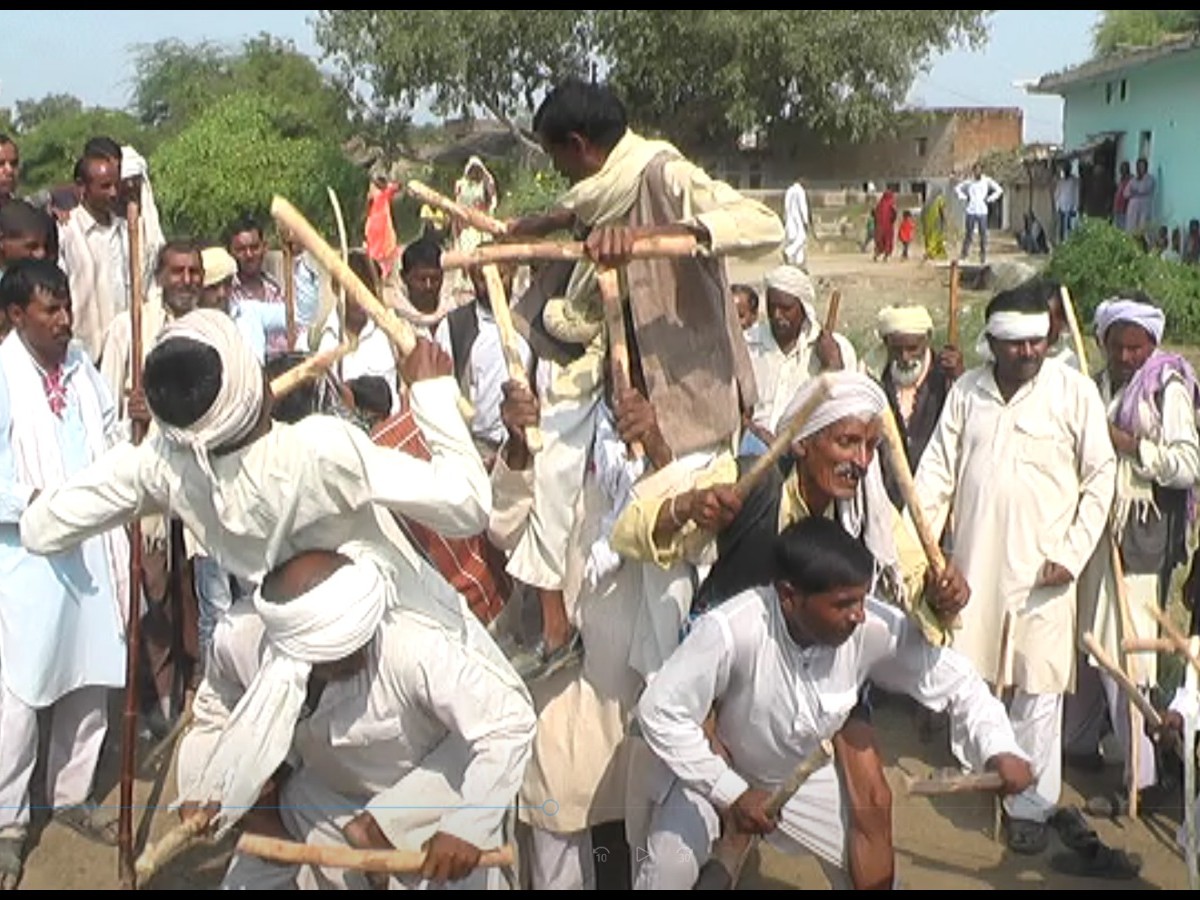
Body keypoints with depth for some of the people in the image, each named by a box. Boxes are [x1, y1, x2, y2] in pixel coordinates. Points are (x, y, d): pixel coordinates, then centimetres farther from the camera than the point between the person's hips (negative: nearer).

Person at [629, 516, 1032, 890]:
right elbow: (660, 711, -31)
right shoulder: (730, 631, -41)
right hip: (716, 771, -4)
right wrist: (730, 792, -30)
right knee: (671, 867, -19)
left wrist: (999, 748, -30)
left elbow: (951, 677, -14)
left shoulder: (877, 627, -28)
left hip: (804, 777, 4)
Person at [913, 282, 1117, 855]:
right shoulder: (967, 391, 5)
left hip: (1042, 567, -3)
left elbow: (1100, 476, -2)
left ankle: (1031, 804, 11)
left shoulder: (1075, 390, -4)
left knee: (1038, 688, 0)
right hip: (973, 559, 3)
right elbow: (937, 471, 6)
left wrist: (1072, 554, -8)